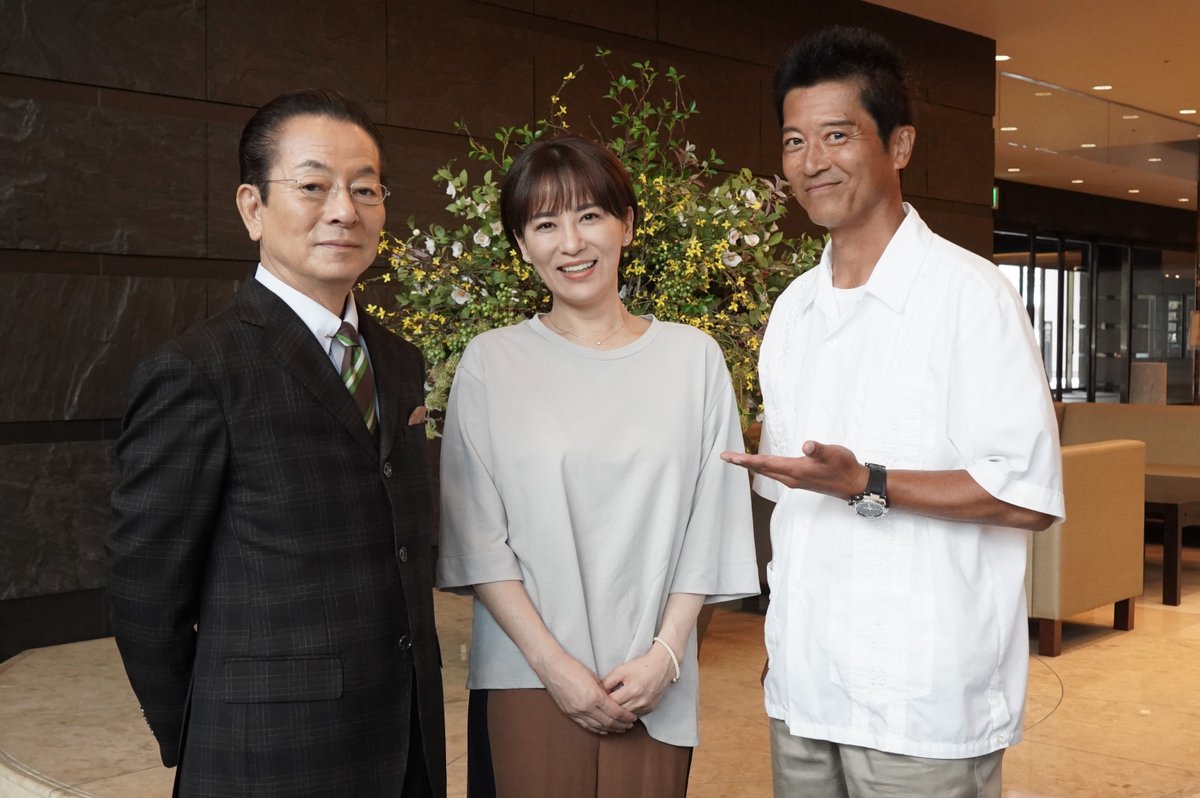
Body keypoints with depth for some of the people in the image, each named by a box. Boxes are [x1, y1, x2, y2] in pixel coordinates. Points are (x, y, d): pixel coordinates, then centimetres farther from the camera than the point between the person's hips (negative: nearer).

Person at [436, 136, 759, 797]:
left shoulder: (693, 358, 3)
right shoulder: (490, 363, 0)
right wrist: (553, 663, -9)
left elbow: (707, 523, 3)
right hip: (527, 679, -1)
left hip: (655, 687, 1)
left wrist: (665, 653, -6)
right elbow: (476, 536, -3)